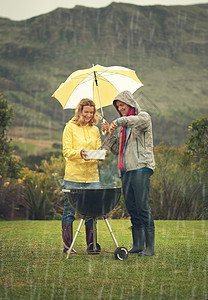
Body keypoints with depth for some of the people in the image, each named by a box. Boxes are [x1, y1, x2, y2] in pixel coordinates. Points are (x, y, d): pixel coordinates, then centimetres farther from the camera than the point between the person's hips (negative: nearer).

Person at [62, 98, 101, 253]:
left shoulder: (95, 130, 15)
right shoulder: (70, 128, 3)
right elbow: (66, 151, -4)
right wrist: (79, 153, -24)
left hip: (92, 176, 4)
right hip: (73, 176, -4)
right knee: (70, 211, -2)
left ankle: (91, 244, 10)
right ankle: (67, 245, 3)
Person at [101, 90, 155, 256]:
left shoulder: (143, 116, 2)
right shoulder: (123, 126, 24)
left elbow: (142, 120, -25)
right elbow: (117, 149, 22)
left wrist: (120, 121, -31)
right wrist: (109, 133, 9)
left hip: (141, 168, -8)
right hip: (126, 170, 8)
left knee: (143, 207, -11)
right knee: (131, 208, 7)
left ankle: (150, 247, -9)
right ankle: (138, 245, 12)